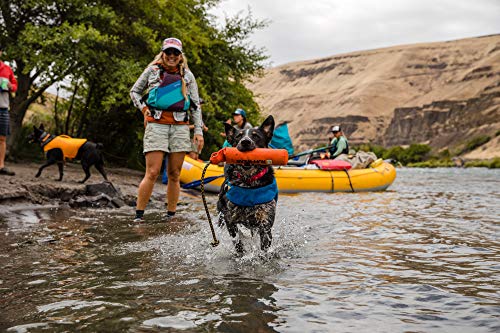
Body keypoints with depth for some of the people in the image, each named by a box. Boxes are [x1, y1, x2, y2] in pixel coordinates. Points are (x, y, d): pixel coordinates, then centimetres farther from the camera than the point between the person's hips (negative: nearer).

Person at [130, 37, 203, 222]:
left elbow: (196, 105, 14)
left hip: (180, 127, 2)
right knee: (152, 173, -11)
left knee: (174, 175, 4)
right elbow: (134, 91, 21)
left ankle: (171, 216, 12)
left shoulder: (187, 75, 14)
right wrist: (144, 108, 3)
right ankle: (139, 214, -3)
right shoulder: (152, 70, 10)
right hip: (156, 125, -2)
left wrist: (198, 131, 6)